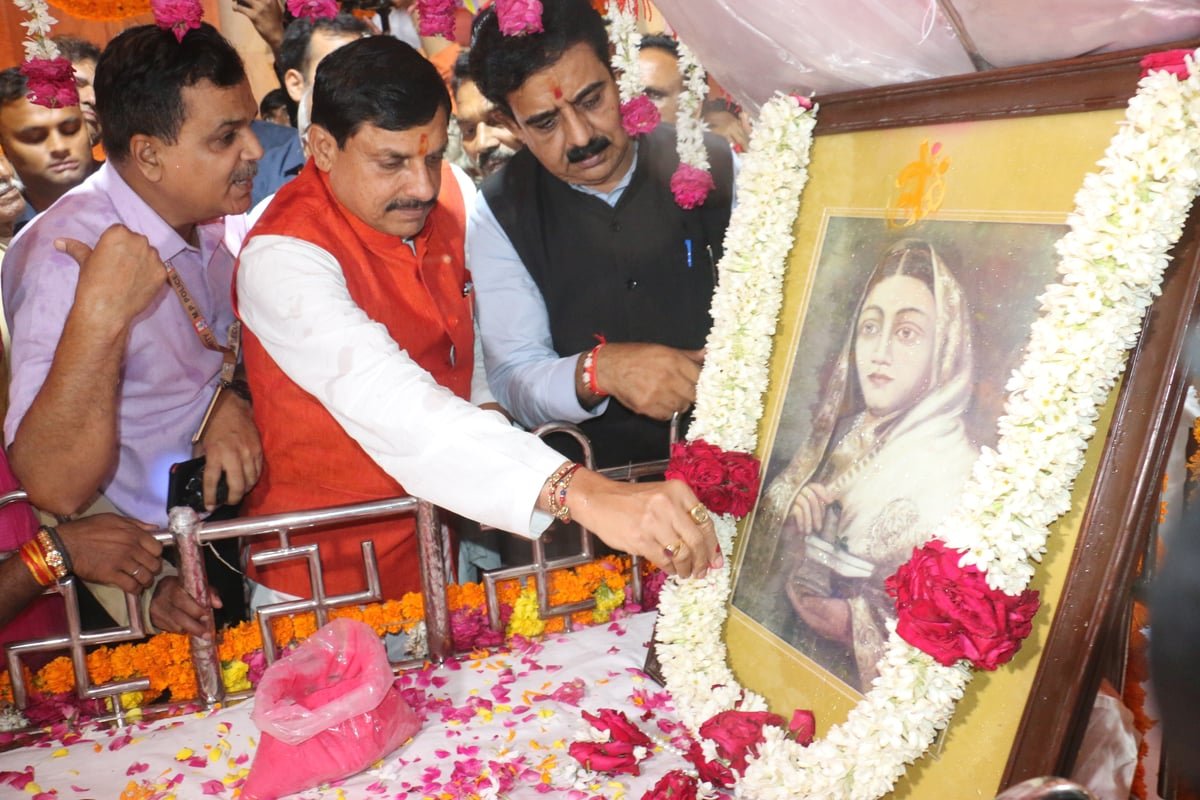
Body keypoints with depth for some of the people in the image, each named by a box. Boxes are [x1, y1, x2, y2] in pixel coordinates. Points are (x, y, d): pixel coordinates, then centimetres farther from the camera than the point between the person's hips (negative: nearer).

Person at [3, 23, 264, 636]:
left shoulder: (219, 213, -3)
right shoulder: (67, 256, -24)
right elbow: (55, 488, -30)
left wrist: (231, 402, -12)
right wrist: (99, 316, -41)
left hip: (238, 511, 7)